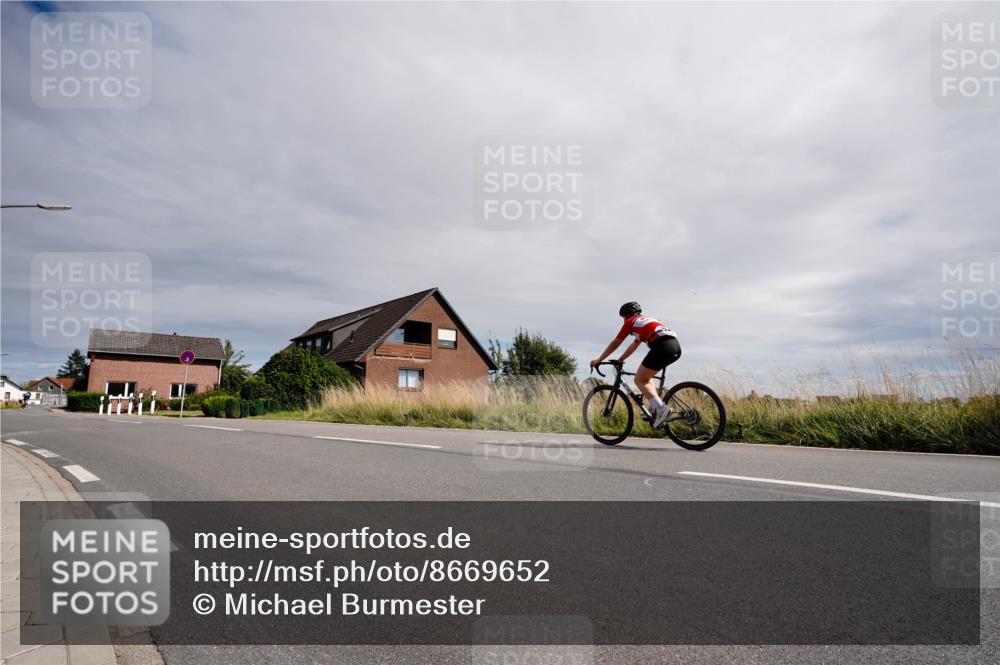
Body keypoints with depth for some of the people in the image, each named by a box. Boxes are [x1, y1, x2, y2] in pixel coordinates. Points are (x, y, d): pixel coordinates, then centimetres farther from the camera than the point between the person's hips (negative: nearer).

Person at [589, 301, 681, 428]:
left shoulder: (630, 322, 13)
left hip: (662, 346, -8)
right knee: (645, 377, 23)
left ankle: (660, 408, -17)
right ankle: (658, 410, 11)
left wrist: (598, 360, 27)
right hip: (676, 346, 8)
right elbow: (634, 345, 41)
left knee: (639, 381, 2)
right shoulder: (646, 320, 34)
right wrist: (619, 360, 47)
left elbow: (615, 344, 18)